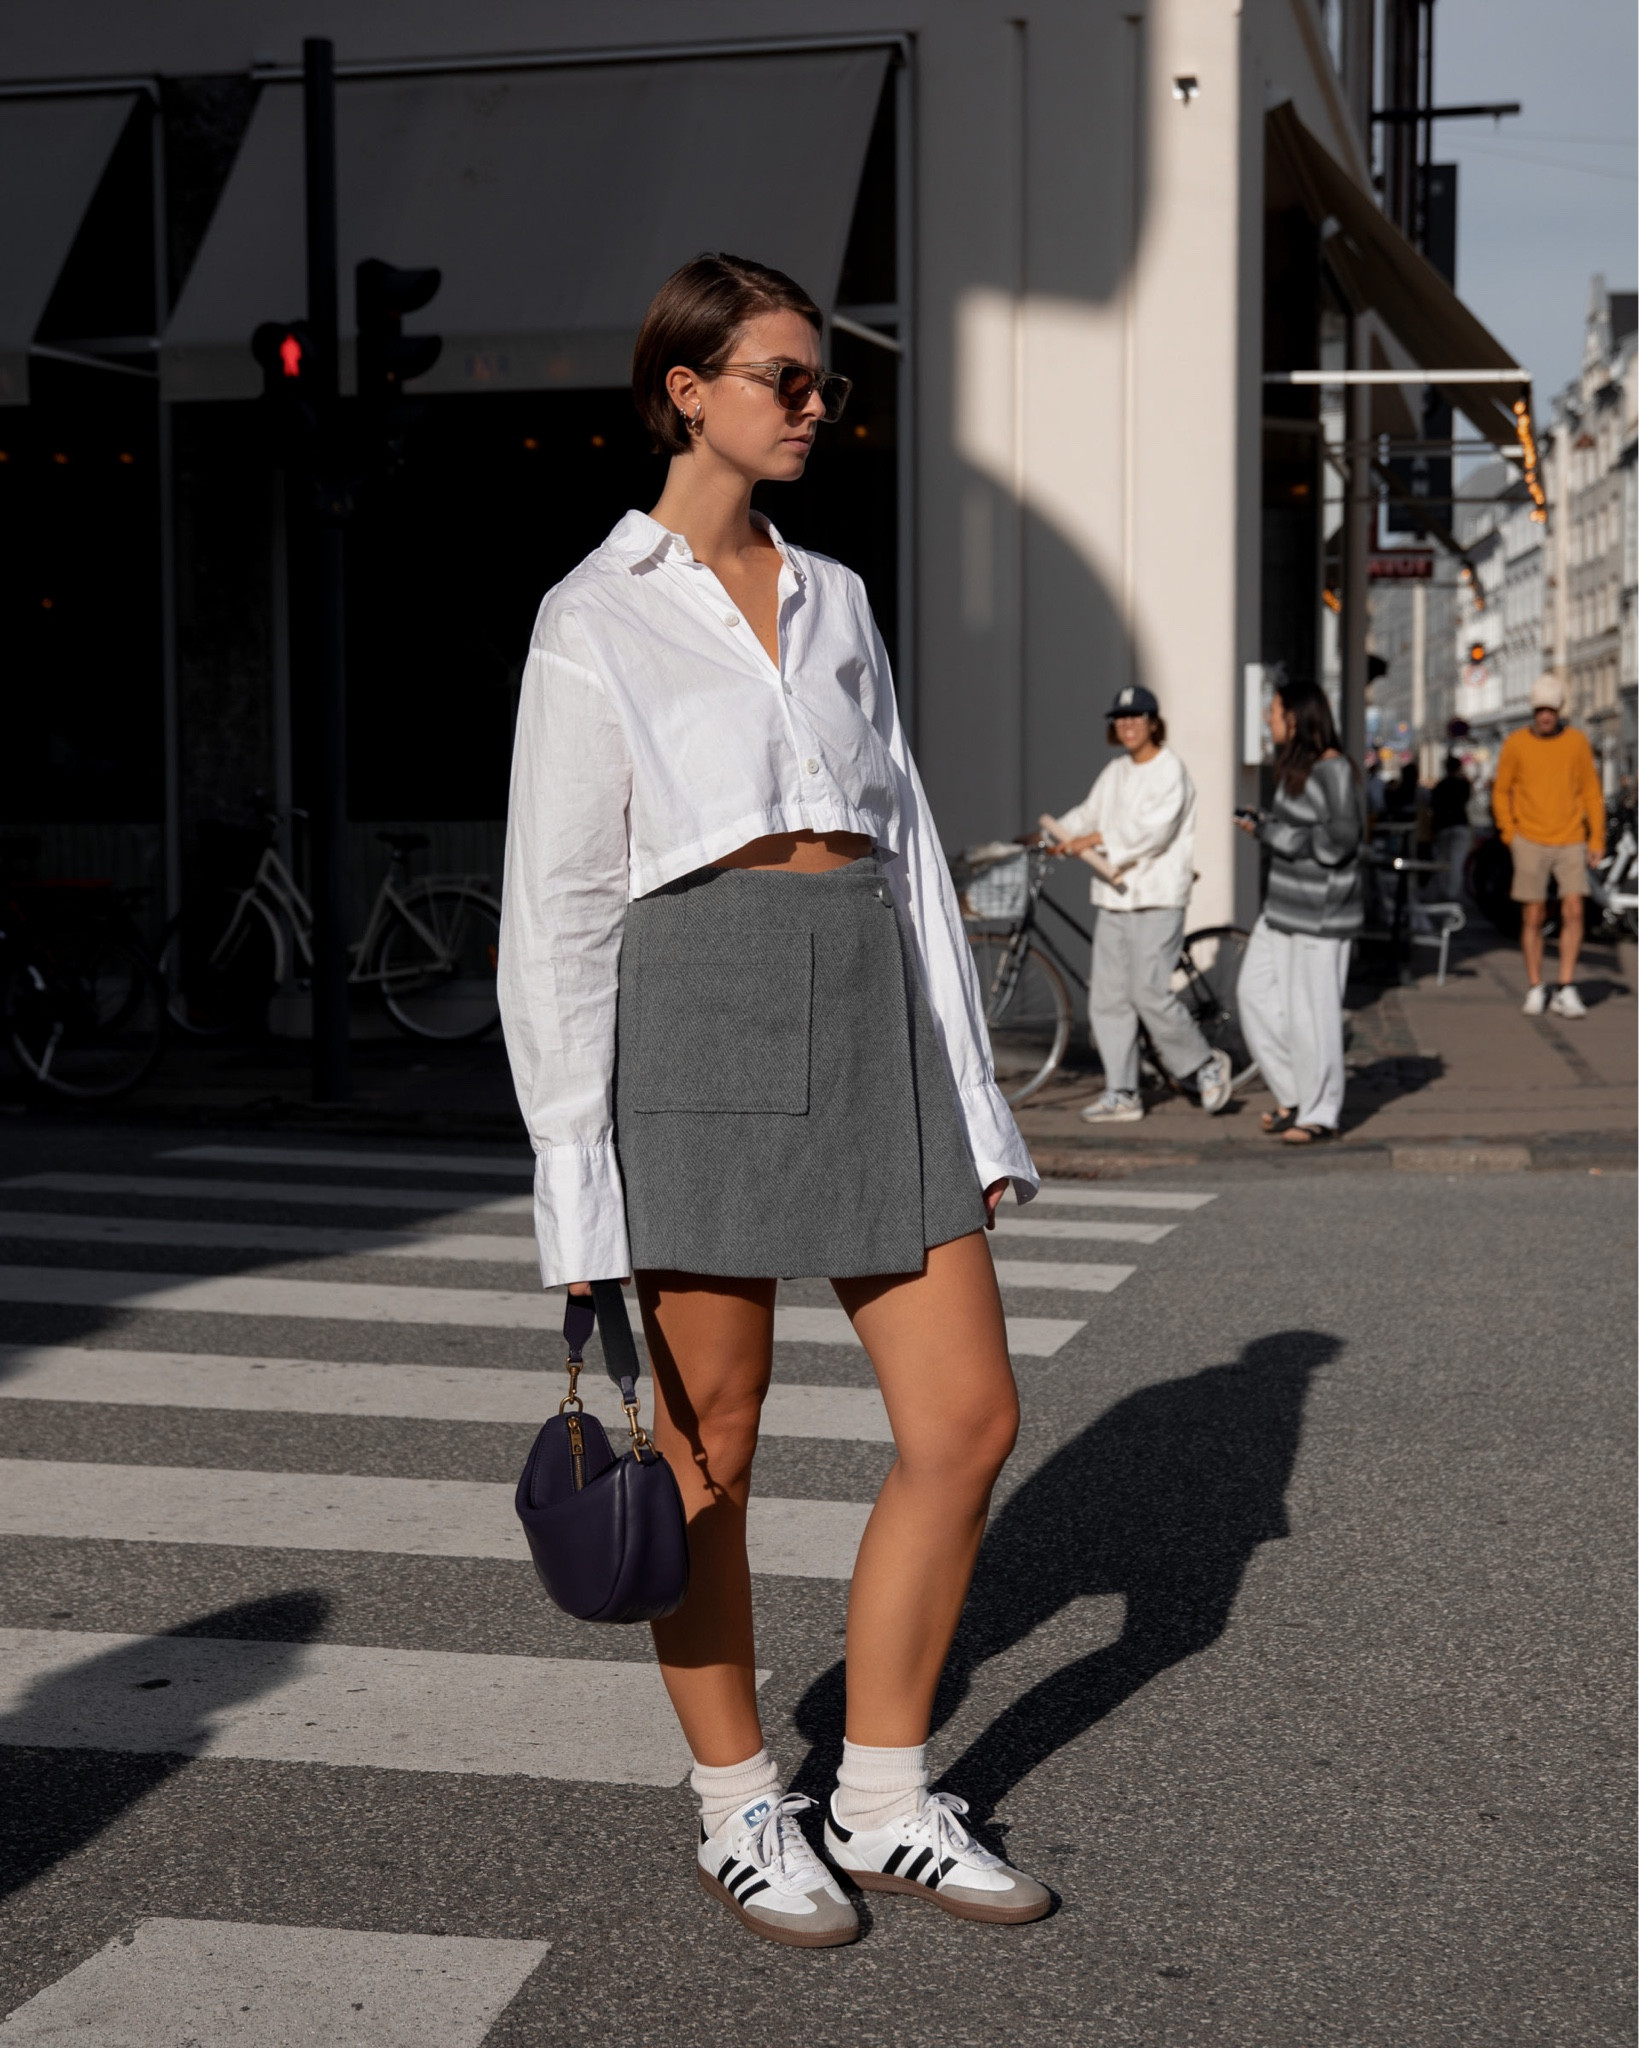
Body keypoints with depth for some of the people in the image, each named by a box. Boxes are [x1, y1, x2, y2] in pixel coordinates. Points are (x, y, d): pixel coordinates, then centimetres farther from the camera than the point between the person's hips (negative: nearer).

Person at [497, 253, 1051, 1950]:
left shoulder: (836, 598, 17)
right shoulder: (594, 618, 0)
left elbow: (903, 844, 15)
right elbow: (558, 908, -3)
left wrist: (970, 1100, 10)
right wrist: (576, 1180, -7)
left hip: (875, 1015, 6)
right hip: (700, 1018, -5)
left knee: (969, 1420, 2)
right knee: (711, 1447, 5)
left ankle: (886, 1803, 18)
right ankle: (740, 1814, 23)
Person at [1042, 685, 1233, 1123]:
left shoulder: (1170, 771, -8)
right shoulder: (1115, 773, 16)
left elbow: (1152, 828, -19)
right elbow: (1088, 814, 17)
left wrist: (1096, 838, -21)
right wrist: (1055, 835, -3)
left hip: (1157, 897, -8)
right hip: (1113, 896, 8)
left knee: (1149, 993, -11)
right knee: (1107, 998, 4)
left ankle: (1206, 1065, 10)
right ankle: (1121, 1094, 9)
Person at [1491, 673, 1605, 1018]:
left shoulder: (1577, 742, 2)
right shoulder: (1515, 743, -1)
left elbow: (1591, 791, 7)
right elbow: (1501, 792, 7)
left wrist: (1597, 837, 2)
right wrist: (1510, 835, -2)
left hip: (1570, 842, 1)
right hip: (1531, 843, -1)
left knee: (1573, 911, -10)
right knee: (1532, 917, 2)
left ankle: (1565, 990, -5)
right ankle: (1535, 990, 14)